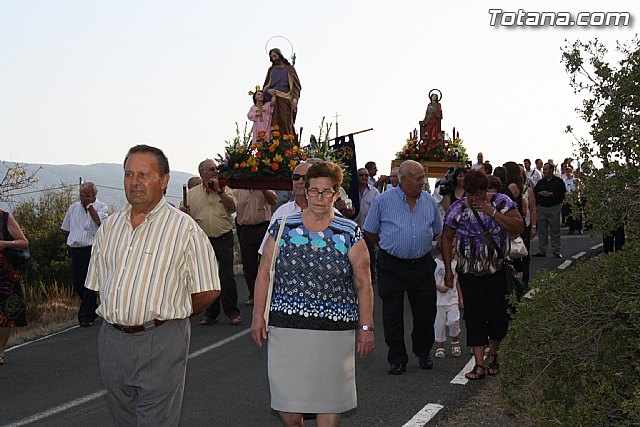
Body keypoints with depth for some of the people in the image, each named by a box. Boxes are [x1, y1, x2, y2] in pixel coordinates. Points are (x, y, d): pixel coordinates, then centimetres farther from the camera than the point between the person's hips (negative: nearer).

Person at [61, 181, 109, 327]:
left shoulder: (101, 207, 0)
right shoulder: (73, 208, 14)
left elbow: (99, 222, -20)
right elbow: (67, 228, 22)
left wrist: (89, 205, -13)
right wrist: (70, 245, 14)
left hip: (92, 249, -5)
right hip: (75, 250, 5)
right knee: (77, 284, 8)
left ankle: (86, 316, 0)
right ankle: (94, 310, 27)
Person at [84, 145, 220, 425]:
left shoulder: (184, 228, -5)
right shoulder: (109, 227, 11)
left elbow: (208, 291, -5)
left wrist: (166, 317, 5)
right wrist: (121, 317, 7)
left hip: (160, 342, -5)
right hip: (112, 341, 5)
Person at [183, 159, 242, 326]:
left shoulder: (225, 189, 5)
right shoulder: (192, 193, 8)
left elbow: (232, 207, -10)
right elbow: (187, 218, 9)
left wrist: (219, 191, -13)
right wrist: (185, 213, -14)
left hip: (223, 238, -2)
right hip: (202, 240, 2)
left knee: (227, 275, -7)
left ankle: (232, 312, 1)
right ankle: (211, 313, 17)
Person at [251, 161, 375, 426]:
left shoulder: (350, 233, 3)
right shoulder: (283, 227, 5)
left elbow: (363, 283, 3)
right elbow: (264, 273, 8)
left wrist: (366, 327, -1)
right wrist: (258, 316, 2)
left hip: (335, 330, 0)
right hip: (287, 326, 1)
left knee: (329, 396, 5)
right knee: (287, 400, 1)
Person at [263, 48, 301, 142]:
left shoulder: (289, 68, 14)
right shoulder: (271, 70, 22)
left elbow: (296, 84, 6)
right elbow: (265, 86, 20)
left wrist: (295, 98, -11)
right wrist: (268, 90, -5)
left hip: (285, 99, -2)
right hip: (273, 100, 2)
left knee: (286, 123, -15)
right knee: (274, 123, -10)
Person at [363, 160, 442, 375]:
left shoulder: (430, 202, 6)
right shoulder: (383, 200, -4)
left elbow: (436, 231, 20)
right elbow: (369, 232, 5)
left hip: (422, 265, 3)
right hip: (392, 266, -2)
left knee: (426, 312, 7)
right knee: (393, 314, 3)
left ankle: (423, 353, 27)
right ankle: (397, 359, 14)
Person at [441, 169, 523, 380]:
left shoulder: (502, 203, -5)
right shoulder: (457, 209, -2)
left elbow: (519, 227, -15)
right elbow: (447, 238, 5)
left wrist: (492, 212, -22)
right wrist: (448, 269, 3)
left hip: (498, 270, 0)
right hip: (470, 273, 1)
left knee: (499, 315, -1)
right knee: (474, 316, -4)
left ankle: (494, 354, 25)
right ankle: (479, 365, 0)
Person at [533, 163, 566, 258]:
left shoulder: (558, 181, 2)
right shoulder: (540, 182, 15)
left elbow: (562, 193, -10)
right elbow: (534, 193, 12)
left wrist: (550, 194, -16)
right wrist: (539, 193, -8)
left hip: (554, 208, -4)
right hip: (541, 208, 4)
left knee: (555, 232, -1)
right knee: (542, 231, 5)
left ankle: (557, 252, 4)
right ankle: (541, 251, 11)